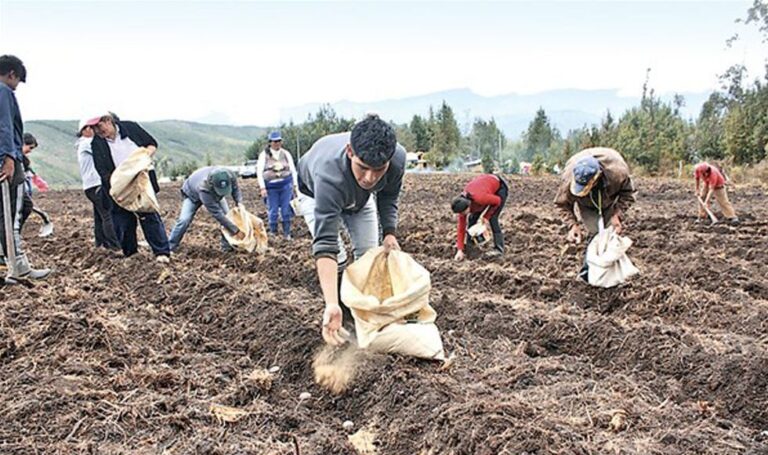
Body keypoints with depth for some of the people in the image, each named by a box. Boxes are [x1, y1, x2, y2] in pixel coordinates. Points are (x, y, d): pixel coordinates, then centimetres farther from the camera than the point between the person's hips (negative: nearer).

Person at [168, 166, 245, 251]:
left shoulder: (230, 177, -38)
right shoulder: (204, 189, -50)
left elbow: (235, 189, -11)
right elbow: (217, 214, -46)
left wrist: (239, 202, -30)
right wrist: (235, 231, -46)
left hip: (214, 194, 5)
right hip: (192, 194, -4)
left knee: (227, 215, -12)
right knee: (184, 220, -19)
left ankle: (227, 245, 1)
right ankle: (170, 246, -1)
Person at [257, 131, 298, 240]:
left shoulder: (286, 154, 7)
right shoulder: (264, 155, 1)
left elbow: (293, 169, 11)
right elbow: (259, 171, 0)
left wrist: (295, 185, 6)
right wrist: (262, 188, -7)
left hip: (286, 185, 1)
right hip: (271, 186, -1)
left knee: (286, 210, 2)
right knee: (273, 211, 1)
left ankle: (287, 233, 12)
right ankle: (273, 233, 14)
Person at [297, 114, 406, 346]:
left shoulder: (398, 158, -36)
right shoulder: (329, 174, -50)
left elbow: (388, 198, -11)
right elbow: (325, 244, -53)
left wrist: (389, 233, -24)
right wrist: (331, 305, -60)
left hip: (360, 197, 4)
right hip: (314, 193, -4)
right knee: (336, 259, -17)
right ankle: (340, 311, 4)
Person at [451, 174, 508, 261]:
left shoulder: (479, 198, -42)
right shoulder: (462, 204, -20)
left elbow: (497, 201, -24)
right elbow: (461, 228, -14)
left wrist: (486, 216, -19)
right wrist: (460, 250, -18)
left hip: (499, 187, -6)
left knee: (492, 218, -19)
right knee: (473, 218, -2)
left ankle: (499, 248, -13)